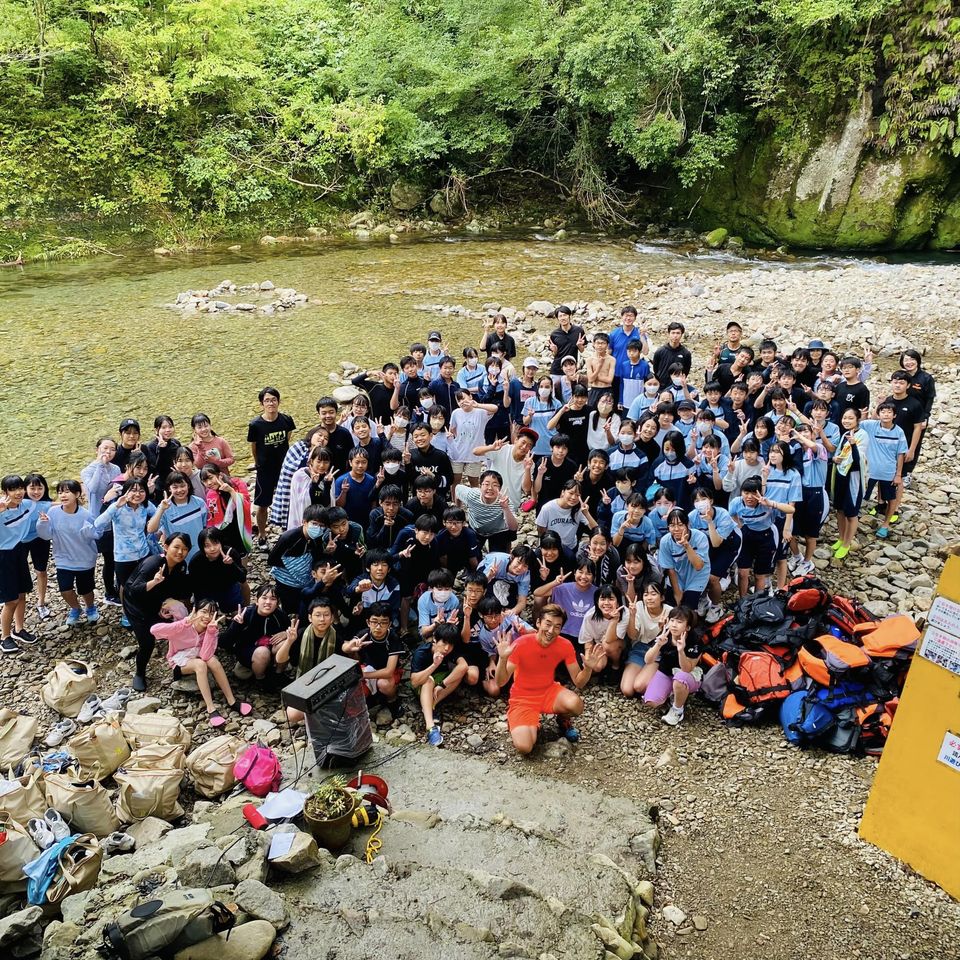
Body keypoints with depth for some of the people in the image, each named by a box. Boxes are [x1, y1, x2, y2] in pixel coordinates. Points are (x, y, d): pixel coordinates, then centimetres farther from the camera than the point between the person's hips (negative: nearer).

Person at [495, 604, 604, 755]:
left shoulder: (565, 645, -12)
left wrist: (588, 668, -26)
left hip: (549, 691, 3)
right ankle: (526, 724, 11)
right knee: (524, 748, -25)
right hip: (523, 698, -2)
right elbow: (501, 683, -20)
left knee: (576, 705, -31)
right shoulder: (521, 644, -22)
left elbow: (579, 683, -5)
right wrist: (502, 658, -39)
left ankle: (563, 720, 6)